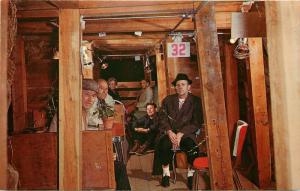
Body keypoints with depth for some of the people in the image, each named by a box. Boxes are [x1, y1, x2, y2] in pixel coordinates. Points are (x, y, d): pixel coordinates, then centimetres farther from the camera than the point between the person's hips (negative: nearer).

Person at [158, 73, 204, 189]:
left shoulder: (196, 101, 3)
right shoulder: (167, 100, 10)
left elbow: (196, 122, -5)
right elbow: (162, 119, 3)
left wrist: (181, 134, -16)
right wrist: (169, 132, -15)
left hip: (186, 134, -1)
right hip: (170, 133, 2)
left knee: (192, 146, -32)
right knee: (163, 144, -30)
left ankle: (191, 174, -7)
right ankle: (166, 173, -8)